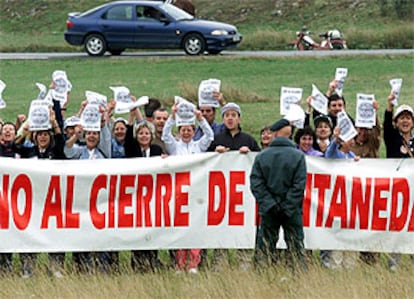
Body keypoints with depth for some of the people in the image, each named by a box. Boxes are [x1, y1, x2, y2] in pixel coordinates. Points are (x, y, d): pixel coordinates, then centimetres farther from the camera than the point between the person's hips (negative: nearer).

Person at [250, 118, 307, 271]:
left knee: (266, 247, 7)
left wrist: (270, 204, -8)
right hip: (292, 212, -1)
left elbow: (256, 184, -7)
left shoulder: (261, 156, -1)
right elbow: (299, 185, -9)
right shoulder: (298, 156, -4)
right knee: (296, 247, 5)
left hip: (268, 212, 1)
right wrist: (288, 207, -6)